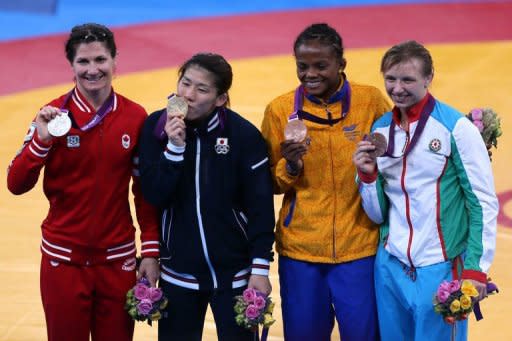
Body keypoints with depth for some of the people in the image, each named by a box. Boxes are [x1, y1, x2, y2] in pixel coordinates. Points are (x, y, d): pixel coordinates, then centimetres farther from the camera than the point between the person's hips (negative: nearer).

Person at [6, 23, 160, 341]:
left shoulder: (135, 117, -1)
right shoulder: (53, 114, -5)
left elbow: (145, 190, 6)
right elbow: (17, 185, -9)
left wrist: (151, 251, 2)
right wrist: (41, 141, -22)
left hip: (118, 260, 1)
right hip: (63, 259, -1)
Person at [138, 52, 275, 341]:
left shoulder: (244, 134, -12)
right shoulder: (157, 127, -4)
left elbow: (261, 207, -8)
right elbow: (154, 195, -8)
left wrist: (260, 268, -8)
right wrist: (174, 147, -20)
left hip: (234, 273, -2)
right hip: (178, 273, 2)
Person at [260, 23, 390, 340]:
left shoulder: (371, 101, -4)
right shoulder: (280, 109, -1)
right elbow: (270, 185, 5)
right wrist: (290, 167, -13)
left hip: (359, 246, -1)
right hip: (299, 248, 1)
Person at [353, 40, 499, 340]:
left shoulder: (456, 128, -8)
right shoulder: (380, 131, 7)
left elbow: (483, 203, -7)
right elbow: (379, 214, 10)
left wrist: (476, 269, -12)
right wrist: (369, 175, -7)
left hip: (441, 270, -5)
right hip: (391, 269, 5)